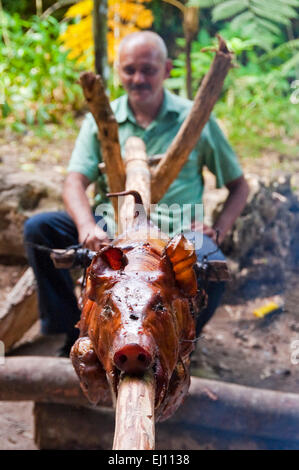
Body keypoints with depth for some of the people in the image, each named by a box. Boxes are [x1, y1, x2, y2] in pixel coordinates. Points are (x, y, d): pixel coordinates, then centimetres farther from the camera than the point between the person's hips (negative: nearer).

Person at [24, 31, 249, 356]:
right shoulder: (101, 119, 11)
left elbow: (239, 185, 12)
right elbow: (74, 182, -3)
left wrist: (218, 229, -6)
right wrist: (87, 226, -24)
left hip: (174, 231, -2)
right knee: (38, 228, -19)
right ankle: (73, 333, -7)